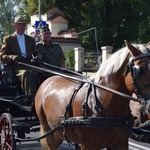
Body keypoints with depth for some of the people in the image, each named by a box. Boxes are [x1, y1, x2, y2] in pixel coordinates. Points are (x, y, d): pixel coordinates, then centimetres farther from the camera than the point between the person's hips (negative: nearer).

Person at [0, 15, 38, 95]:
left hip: (30, 64, 3)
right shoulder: (8, 39, 15)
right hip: (17, 66, -3)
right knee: (26, 74, -38)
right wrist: (12, 57, -16)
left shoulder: (31, 39, 25)